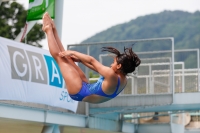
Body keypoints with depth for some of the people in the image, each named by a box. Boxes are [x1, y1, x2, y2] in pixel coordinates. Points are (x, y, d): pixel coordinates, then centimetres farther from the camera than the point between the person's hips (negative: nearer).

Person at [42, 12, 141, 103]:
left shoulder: (111, 76, -32)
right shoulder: (123, 80, -4)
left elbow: (92, 60, -20)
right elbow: (98, 68, 9)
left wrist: (73, 53, -8)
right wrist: (80, 59, 15)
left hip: (79, 92, -8)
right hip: (86, 89, 8)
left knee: (59, 56, 1)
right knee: (68, 59, 17)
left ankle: (48, 30, 21)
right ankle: (53, 31, 32)